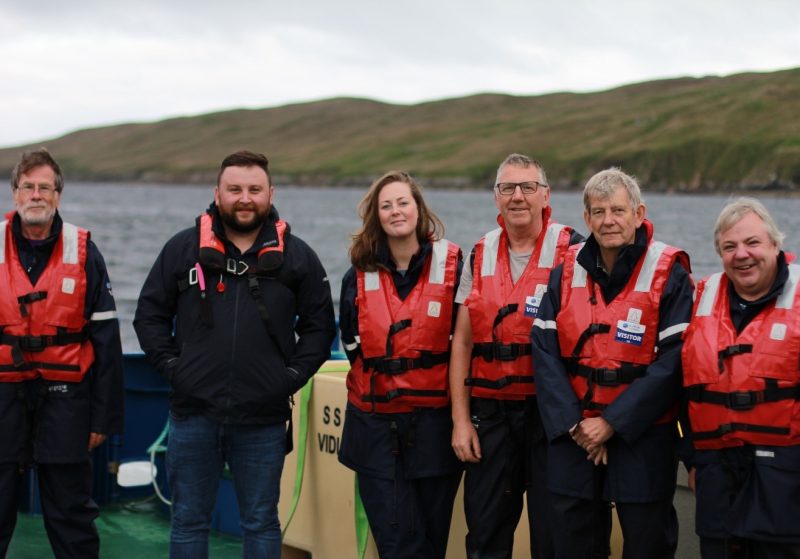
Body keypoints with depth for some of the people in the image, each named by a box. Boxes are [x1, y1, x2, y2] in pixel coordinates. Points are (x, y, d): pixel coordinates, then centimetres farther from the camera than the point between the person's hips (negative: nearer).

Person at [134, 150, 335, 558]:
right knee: (189, 521, 9)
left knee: (261, 523, 10)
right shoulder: (183, 249, 3)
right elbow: (149, 314, 9)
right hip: (193, 415, 0)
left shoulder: (296, 256, 3)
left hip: (263, 421, 0)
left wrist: (294, 374, -1)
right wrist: (170, 366, -1)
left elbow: (319, 325, 8)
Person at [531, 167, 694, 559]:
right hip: (572, 435, 3)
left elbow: (672, 362, -14)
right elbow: (544, 350, -1)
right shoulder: (567, 273, 4)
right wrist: (572, 423, -11)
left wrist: (613, 422, -16)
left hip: (642, 437, -3)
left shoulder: (669, 276, -8)